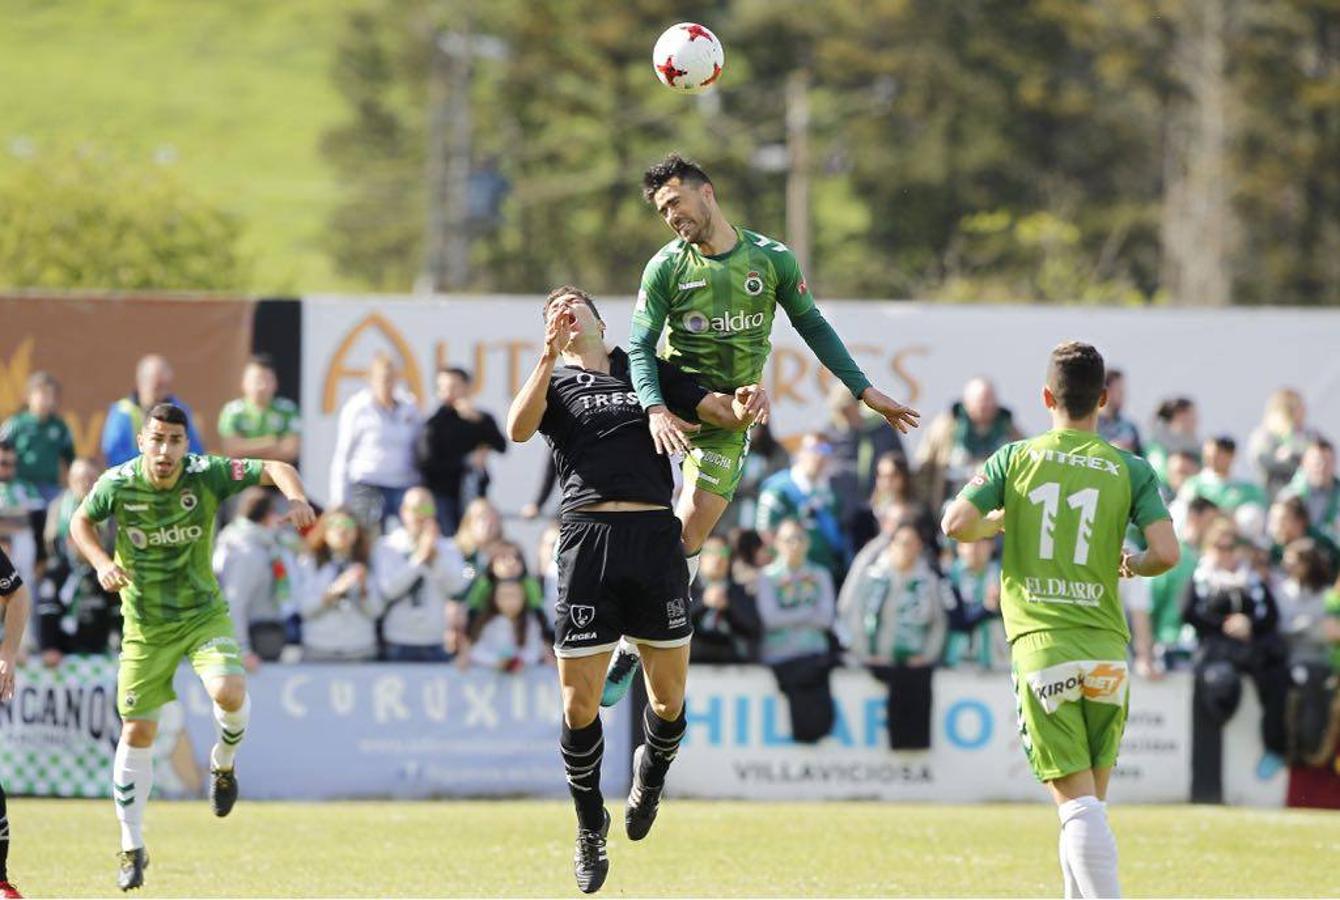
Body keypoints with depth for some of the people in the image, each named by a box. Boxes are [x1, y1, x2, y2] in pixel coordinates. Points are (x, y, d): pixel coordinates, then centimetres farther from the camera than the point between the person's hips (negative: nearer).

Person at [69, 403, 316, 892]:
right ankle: (132, 847, 17)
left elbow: (276, 469, -17)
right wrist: (102, 562, -13)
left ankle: (223, 763, 7)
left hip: (204, 613, -1)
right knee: (137, 732, 2)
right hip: (145, 625, 1)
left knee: (229, 692, -28)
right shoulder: (117, 484, -13)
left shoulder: (206, 474, -16)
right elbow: (80, 522, 5)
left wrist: (296, 498, -39)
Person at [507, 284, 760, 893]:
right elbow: (519, 429, -8)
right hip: (587, 537, -1)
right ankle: (590, 829, 18)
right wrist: (550, 355, -19)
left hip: (655, 537, 2)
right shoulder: (553, 380, 13)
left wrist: (743, 408, -13)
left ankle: (650, 774, 37)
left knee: (669, 699, 4)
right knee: (579, 706, -3)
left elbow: (725, 413, 11)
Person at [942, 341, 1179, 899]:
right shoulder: (1130, 470, 5)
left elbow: (956, 524, -4)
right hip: (1106, 648, 1)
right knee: (1093, 802, 15)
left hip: (1041, 645, -1)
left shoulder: (1015, 458, 5)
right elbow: (1166, 554, -6)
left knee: (1078, 804, -9)